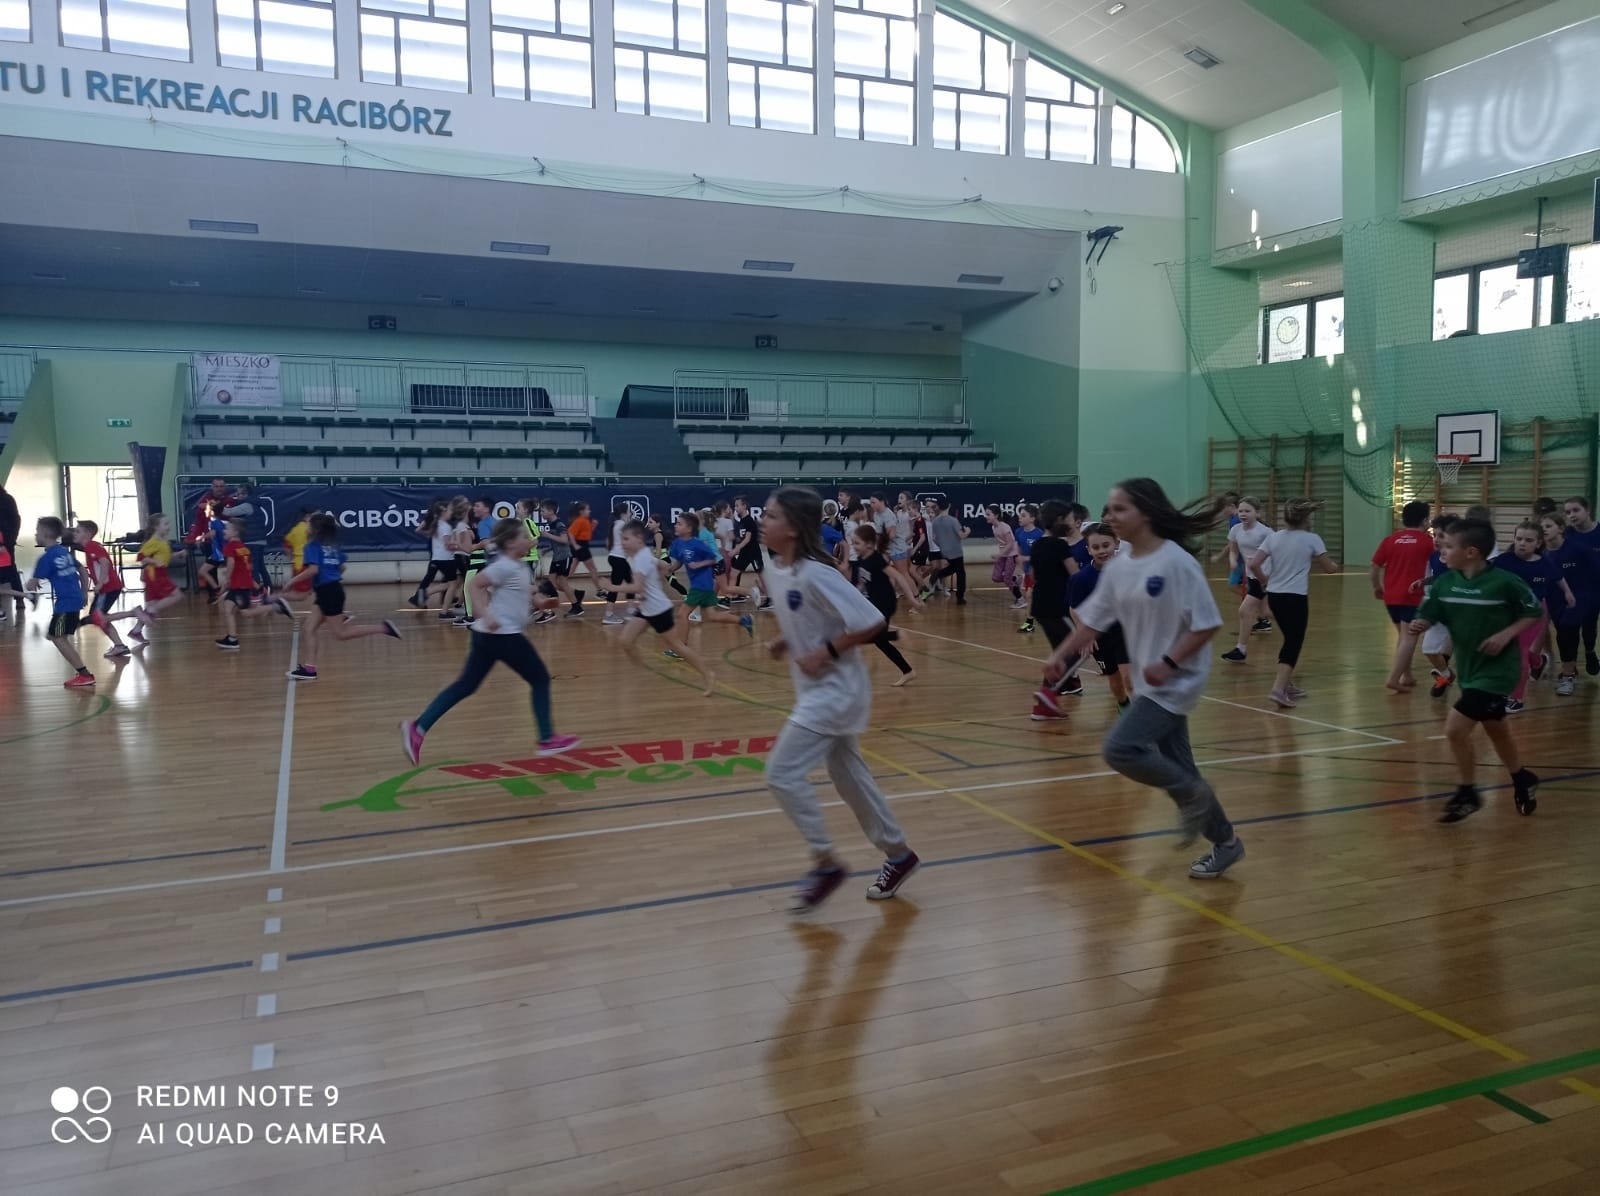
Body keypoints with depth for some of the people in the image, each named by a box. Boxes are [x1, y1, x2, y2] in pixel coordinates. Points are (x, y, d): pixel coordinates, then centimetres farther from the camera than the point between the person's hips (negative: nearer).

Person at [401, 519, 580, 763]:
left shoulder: (518, 567, 15)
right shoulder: (505, 566, -14)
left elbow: (521, 597, 27)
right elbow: (475, 585, -21)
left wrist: (541, 603, 10)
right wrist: (485, 616, -30)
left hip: (489, 635, 9)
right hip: (503, 635, -9)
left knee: (465, 686, 9)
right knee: (540, 680, 2)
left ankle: (417, 728, 4)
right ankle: (548, 740, 9)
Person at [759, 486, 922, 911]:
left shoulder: (815, 574, -24)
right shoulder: (776, 569, 2)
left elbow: (871, 623, -24)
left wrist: (827, 651, -23)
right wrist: (785, 642, 2)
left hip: (835, 689, -9)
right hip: (817, 690, 9)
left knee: (783, 773, -9)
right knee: (849, 777, 16)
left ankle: (826, 863, 6)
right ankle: (899, 855, 31)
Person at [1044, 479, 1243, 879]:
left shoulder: (1177, 562, -19)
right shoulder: (1118, 566, 3)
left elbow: (1206, 624, -18)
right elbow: (1093, 619, 9)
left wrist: (1169, 663, -24)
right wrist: (1062, 655, -1)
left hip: (1176, 681, -8)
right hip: (1150, 681, 8)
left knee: (1120, 748, -18)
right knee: (1175, 766, 13)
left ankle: (1192, 794, 6)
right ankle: (1224, 842, 30)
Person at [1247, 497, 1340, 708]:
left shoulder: (1273, 537, 5)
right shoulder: (1312, 539, -5)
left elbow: (1253, 564, -3)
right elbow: (1329, 568, 2)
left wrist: (1265, 580, 12)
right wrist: (1334, 564, 24)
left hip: (1274, 596, 5)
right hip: (1296, 597, -5)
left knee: (1291, 640, 21)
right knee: (1294, 643, -2)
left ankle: (1288, 685, 28)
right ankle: (1278, 689, -17)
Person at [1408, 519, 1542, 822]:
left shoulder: (1504, 582, -18)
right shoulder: (1444, 583, -3)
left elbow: (1534, 614, -6)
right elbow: (1427, 616, -2)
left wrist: (1506, 635, -18)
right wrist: (1418, 625, -24)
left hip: (1496, 671, -7)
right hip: (1468, 669, 7)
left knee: (1455, 729, -12)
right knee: (1496, 731, 23)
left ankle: (1467, 794, 8)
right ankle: (1523, 781, 48)